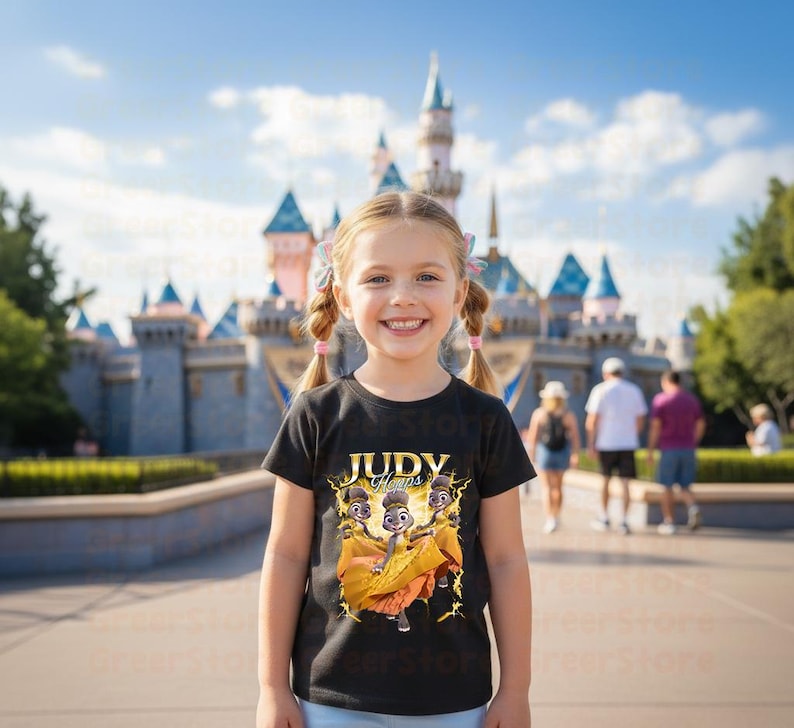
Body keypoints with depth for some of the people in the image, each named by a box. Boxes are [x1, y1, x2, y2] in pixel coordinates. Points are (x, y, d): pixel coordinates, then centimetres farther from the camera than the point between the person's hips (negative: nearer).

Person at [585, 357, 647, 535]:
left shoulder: (601, 390, -3)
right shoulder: (634, 390, 6)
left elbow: (591, 421, -8)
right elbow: (640, 421, 9)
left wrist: (590, 444, -3)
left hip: (606, 443, -2)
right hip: (628, 443, 2)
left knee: (605, 479, 13)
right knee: (625, 482, 2)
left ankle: (604, 517, 22)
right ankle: (624, 521, -3)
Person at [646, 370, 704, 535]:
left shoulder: (660, 399, -5)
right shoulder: (692, 399, 9)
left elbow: (655, 427, -10)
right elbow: (701, 425, 11)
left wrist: (650, 451, -6)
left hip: (668, 449, -4)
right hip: (688, 449, 4)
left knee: (667, 486, 7)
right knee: (684, 487, 11)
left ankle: (669, 522, 9)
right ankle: (693, 507, -17)